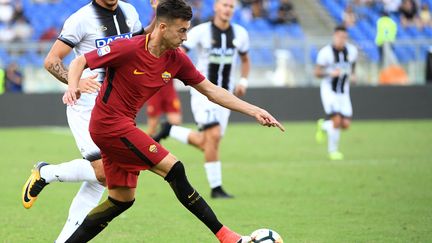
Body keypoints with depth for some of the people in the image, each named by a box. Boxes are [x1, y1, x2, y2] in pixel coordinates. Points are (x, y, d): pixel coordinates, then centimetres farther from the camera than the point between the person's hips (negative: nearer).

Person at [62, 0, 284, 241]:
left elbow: (211, 90, 6)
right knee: (174, 168, -13)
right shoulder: (128, 49, -18)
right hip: (110, 124, -9)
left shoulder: (177, 60, 1)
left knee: (123, 199, 9)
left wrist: (254, 111, 0)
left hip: (123, 126, 9)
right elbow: (80, 62, -11)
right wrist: (73, 87, -32)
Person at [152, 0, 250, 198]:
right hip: (203, 92, -5)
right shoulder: (201, 32, -9)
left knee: (204, 144, 5)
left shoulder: (240, 34, 4)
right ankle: (216, 188, -8)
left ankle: (170, 130, 29)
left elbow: (245, 60, 21)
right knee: (214, 135, -18)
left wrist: (243, 81, 7)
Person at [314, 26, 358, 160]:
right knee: (337, 121, -17)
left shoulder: (351, 51, -1)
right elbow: (317, 73, -9)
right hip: (329, 91, -5)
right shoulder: (325, 52, -14)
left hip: (343, 92, 5)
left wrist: (351, 74, 0)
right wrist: (331, 73, -27)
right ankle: (333, 151, 4)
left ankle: (323, 126, 29)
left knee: (345, 125, -2)